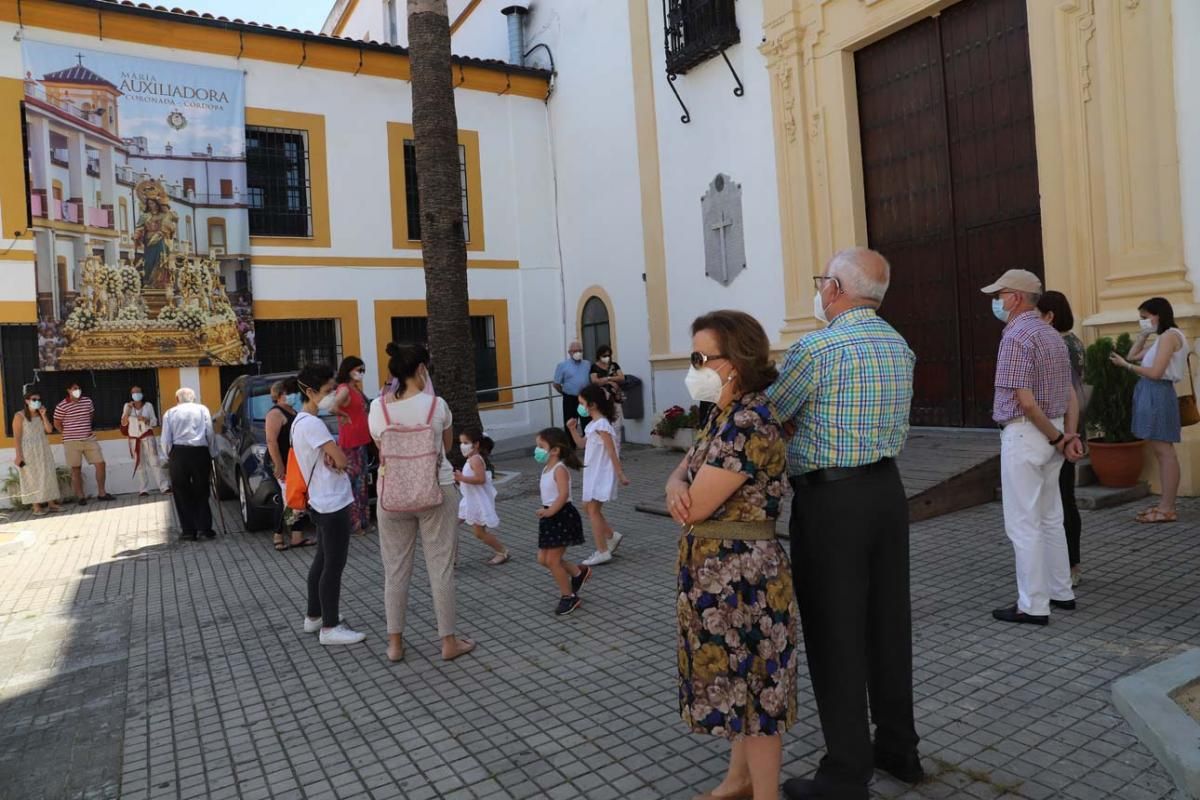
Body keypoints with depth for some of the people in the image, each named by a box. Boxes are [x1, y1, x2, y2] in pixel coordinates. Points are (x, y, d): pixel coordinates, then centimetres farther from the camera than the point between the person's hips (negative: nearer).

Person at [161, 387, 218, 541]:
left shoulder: (170, 413, 10)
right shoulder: (202, 410, 10)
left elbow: (166, 439, 2)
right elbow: (210, 433, 1)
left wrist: (169, 457, 14)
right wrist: (212, 454, 6)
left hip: (178, 453, 0)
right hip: (200, 452, 0)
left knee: (183, 494, 8)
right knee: (201, 492, 11)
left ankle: (189, 531, 7)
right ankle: (205, 527, 5)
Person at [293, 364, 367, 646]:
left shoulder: (301, 421, 12)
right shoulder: (312, 423, -20)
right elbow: (342, 460, -20)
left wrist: (331, 457, -4)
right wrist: (336, 457, 0)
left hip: (323, 503, 11)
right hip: (333, 504, -11)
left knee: (322, 560, 19)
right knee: (334, 565, -3)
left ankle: (313, 616, 31)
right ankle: (330, 627, 5)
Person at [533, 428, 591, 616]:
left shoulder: (559, 469, -18)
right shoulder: (547, 468, 11)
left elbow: (564, 494, -30)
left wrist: (550, 511, -29)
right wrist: (547, 511, 7)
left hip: (562, 516, -10)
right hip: (551, 517, 10)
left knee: (552, 560, -3)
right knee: (543, 559, 13)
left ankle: (568, 596, 15)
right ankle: (579, 572, 31)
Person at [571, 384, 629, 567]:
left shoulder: (601, 425, -20)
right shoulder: (593, 424, 9)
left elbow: (612, 452, -21)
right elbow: (582, 444, 21)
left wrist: (620, 474, -19)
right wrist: (572, 429, 7)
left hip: (601, 474, -10)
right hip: (593, 472, 10)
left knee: (593, 510, -3)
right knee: (589, 507, 17)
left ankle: (602, 552, 4)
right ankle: (612, 536, 27)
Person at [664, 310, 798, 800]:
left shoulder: (749, 423, -23)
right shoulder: (723, 416, 8)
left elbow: (695, 507, -23)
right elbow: (682, 471, 10)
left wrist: (684, 495, 0)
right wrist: (676, 484, -13)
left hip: (741, 571, -10)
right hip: (715, 569, 10)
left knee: (753, 684, 7)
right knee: (735, 679, 22)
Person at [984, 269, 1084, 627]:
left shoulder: (1016, 336, -16)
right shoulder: (1053, 335, 13)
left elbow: (1025, 402, -21)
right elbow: (1070, 394, 11)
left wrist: (1057, 438, -10)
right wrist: (1070, 435, 3)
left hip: (1024, 435, -9)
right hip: (1051, 434, 9)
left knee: (1023, 524, -2)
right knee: (1050, 519, 18)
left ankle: (1033, 606, 4)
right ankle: (1061, 592, 27)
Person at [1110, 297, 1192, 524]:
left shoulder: (1169, 336, -10)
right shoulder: (1160, 338, 18)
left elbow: (1156, 372, -18)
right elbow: (1133, 356, 23)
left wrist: (1126, 366, -11)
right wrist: (1143, 334, 17)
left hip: (1158, 395, -10)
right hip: (1151, 395, 10)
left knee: (1165, 450, -9)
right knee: (1160, 451, 10)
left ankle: (1168, 509, -7)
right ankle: (1165, 504, 14)